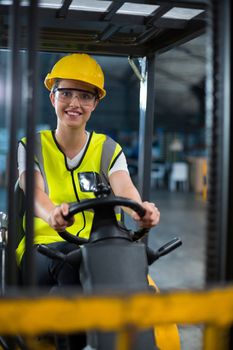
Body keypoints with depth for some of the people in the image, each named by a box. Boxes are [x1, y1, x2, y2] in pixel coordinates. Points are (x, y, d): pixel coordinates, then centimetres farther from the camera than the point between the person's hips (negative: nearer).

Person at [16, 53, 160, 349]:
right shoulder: (31, 147, 9)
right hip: (45, 247, -1)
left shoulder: (108, 149, 12)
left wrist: (139, 210, -37)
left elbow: (123, 187, -10)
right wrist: (52, 213, -39)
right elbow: (34, 191, -12)